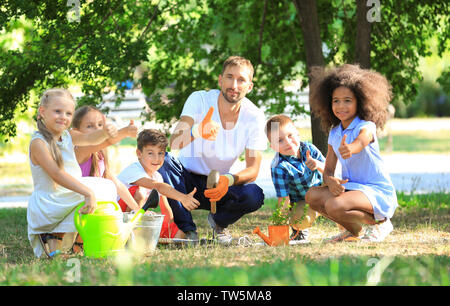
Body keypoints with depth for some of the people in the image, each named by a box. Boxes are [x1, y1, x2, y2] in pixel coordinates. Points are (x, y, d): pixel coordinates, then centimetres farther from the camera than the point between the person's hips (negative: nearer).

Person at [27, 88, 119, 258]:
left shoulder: (68, 136, 10)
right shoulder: (38, 142, -15)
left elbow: (90, 139, -11)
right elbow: (56, 174, -26)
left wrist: (105, 132, -35)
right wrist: (88, 192, -36)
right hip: (48, 205, -9)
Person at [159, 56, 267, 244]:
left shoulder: (254, 117, -12)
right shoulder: (200, 100, -16)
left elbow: (253, 170, -14)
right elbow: (174, 143, -30)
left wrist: (228, 180, -37)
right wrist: (197, 132, -53)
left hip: (217, 183, 1)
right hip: (186, 180, -1)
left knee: (254, 196, -29)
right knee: (163, 159, -32)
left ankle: (219, 221, 6)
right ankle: (187, 228, -16)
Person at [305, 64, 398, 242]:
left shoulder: (367, 127, -14)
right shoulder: (334, 134, 8)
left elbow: (361, 142, -40)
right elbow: (328, 169, 7)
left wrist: (350, 149, -66)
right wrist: (330, 180, -20)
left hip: (377, 191, -7)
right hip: (351, 187, 7)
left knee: (334, 206, -31)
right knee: (312, 196, -13)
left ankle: (380, 223, -5)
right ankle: (355, 231, 5)